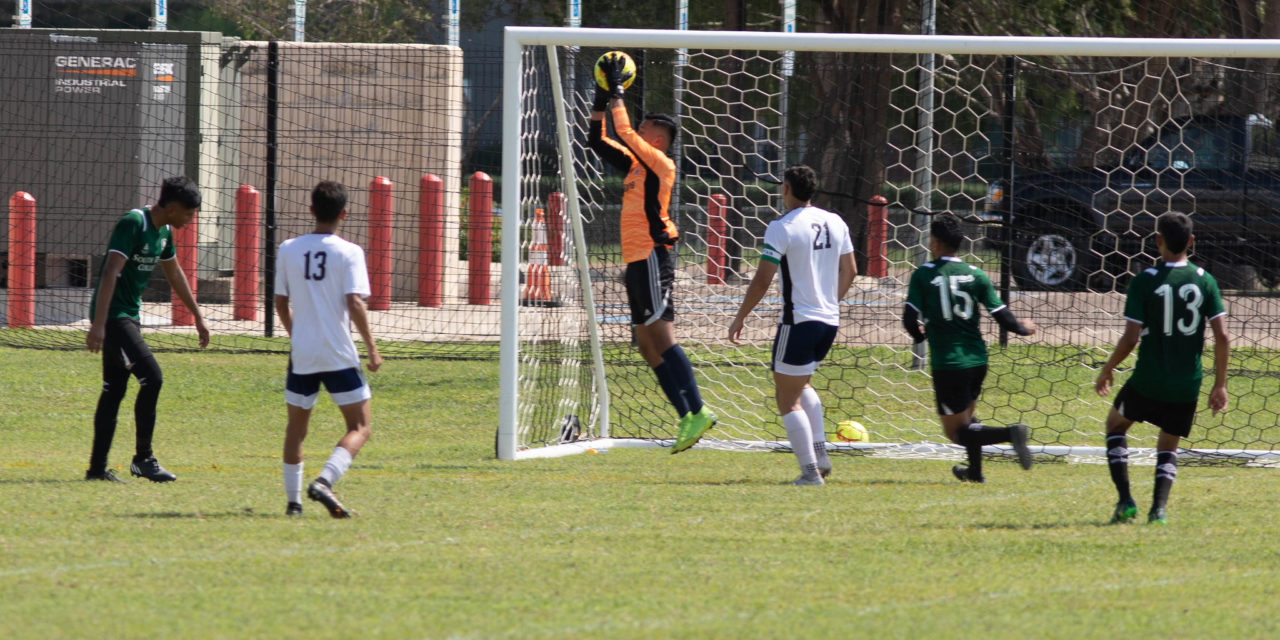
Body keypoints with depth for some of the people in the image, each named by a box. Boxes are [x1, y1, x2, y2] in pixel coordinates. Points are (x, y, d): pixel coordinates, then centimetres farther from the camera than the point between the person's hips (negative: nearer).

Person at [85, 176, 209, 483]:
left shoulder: (163, 230, 11)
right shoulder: (133, 224, -18)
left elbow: (175, 274, 27)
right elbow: (110, 272, -26)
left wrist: (198, 317, 32)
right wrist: (98, 325, -32)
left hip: (129, 316, 10)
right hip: (113, 316, -10)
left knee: (114, 389, 10)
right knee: (151, 377, -15)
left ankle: (97, 467, 13)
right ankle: (144, 458, -7)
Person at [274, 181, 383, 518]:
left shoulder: (288, 250, 5)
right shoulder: (349, 252, -7)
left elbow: (281, 303, 10)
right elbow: (355, 304, -15)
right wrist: (371, 348, -8)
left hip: (301, 353, 4)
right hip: (339, 356, -4)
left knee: (296, 426, 18)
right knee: (359, 428, 3)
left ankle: (292, 500, 16)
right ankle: (324, 481, -19)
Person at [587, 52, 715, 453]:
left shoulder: (660, 165, -5)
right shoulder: (635, 166, 18)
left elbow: (625, 133, -12)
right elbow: (599, 141, 26)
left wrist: (617, 92, -4)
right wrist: (601, 99, 18)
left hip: (653, 257, -10)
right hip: (638, 262, 10)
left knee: (660, 336, -16)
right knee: (647, 345, 6)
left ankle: (697, 410, -20)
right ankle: (687, 417, 5)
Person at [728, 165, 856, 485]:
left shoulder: (782, 228, -12)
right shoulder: (835, 223, 8)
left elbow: (763, 280, -13)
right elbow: (849, 271, 15)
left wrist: (740, 317, -3)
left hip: (799, 322, -7)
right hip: (829, 321, 7)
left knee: (788, 398, 2)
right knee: (801, 384, 27)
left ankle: (810, 470, -6)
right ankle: (821, 453, 14)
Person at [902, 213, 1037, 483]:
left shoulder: (923, 275, -5)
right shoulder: (975, 274, 3)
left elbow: (910, 319, -10)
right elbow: (1002, 316, 0)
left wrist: (920, 335, 14)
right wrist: (1024, 329, 22)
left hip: (947, 362, -5)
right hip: (977, 358, 5)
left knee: (956, 431, -1)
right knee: (966, 418, 28)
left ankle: (1010, 433, -23)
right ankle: (975, 471, 33)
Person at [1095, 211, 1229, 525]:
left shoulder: (1144, 281, -10)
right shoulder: (1205, 281, -1)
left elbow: (1131, 338, -13)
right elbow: (1222, 337, -4)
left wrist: (1107, 369, 4)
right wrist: (1220, 385, 5)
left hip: (1148, 380, -2)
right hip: (1188, 384, 2)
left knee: (1116, 424, 22)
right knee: (1168, 446, 20)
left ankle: (1125, 500, 10)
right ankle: (1158, 508, 0)